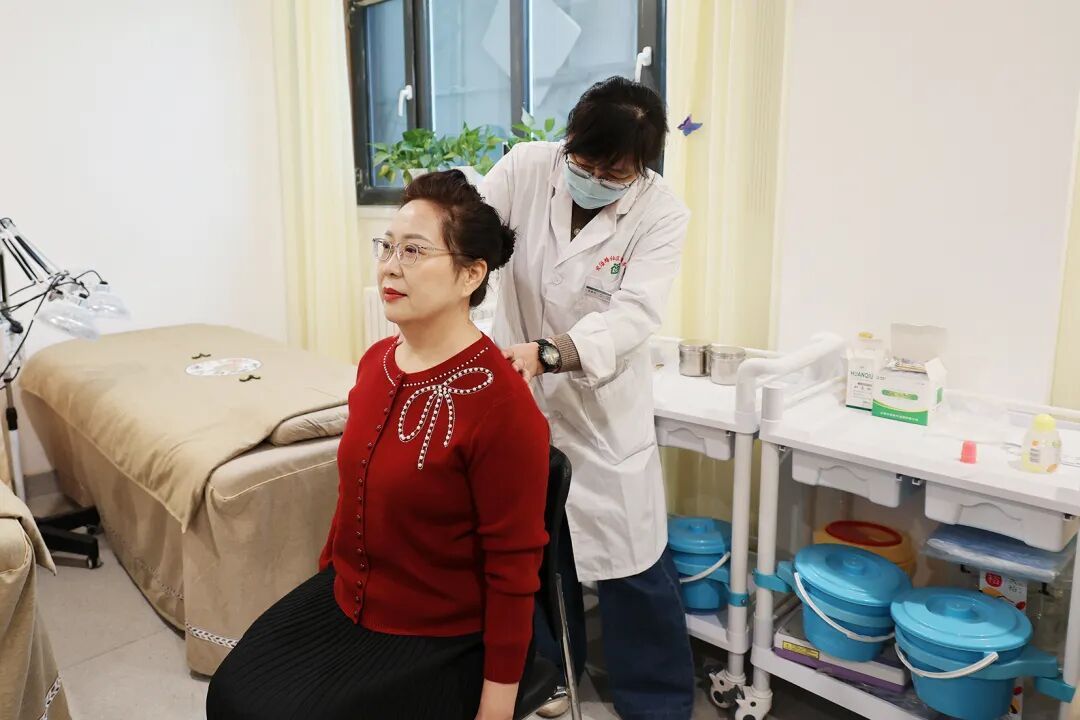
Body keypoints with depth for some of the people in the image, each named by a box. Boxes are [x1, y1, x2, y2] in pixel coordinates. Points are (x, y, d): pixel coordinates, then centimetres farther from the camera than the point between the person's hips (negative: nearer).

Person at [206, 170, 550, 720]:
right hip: (342, 599, 7)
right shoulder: (375, 361, -2)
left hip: (438, 635, -7)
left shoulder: (502, 405, -26)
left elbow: (513, 564, -19)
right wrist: (328, 573, 20)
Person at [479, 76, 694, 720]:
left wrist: (547, 352, -40)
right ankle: (550, 668, 43)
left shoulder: (662, 213, -13)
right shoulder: (526, 167, -7)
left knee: (632, 561, 3)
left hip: (603, 406, -2)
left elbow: (635, 314, -24)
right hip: (519, 394, 3)